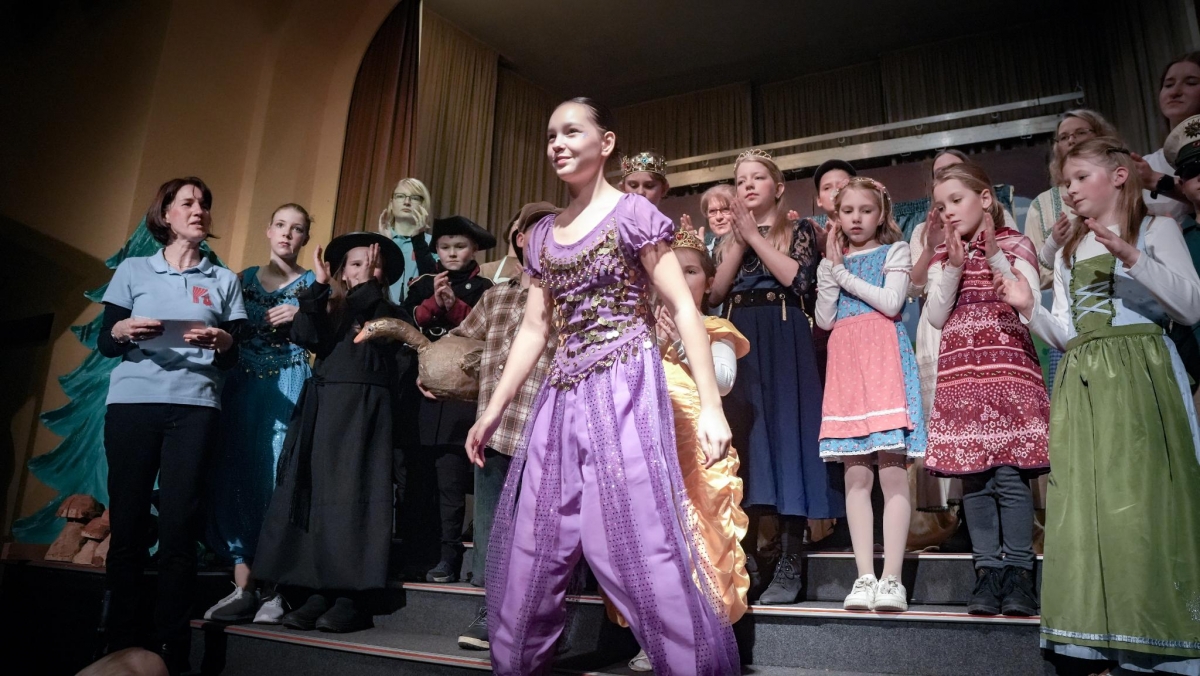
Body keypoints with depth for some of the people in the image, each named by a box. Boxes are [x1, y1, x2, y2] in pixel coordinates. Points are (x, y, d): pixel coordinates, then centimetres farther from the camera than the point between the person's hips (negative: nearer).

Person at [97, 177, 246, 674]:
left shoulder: (224, 280, 13)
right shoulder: (133, 270, 12)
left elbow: (234, 360, 10)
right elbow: (103, 343, 9)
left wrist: (222, 342, -12)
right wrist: (122, 331, -12)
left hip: (195, 407, 0)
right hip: (132, 402, 0)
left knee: (180, 522, -4)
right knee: (127, 519, -1)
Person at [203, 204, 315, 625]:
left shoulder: (312, 282, 8)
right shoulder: (245, 277, 16)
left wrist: (302, 314, -14)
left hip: (289, 387, -3)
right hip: (243, 384, 3)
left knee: (278, 477, -7)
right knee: (234, 475, -3)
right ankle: (243, 584, 4)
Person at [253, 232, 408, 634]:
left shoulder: (388, 313, 10)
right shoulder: (327, 309, 17)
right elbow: (306, 337, -2)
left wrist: (367, 287, -7)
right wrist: (318, 286, -5)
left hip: (362, 412, -4)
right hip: (322, 411, 4)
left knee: (352, 498, -7)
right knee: (316, 496, 1)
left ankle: (352, 598, -5)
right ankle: (320, 593, 6)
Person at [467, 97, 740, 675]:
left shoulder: (632, 213, -1)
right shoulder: (542, 235, 16)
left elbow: (684, 309, -4)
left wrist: (711, 405, -12)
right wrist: (494, 409, 14)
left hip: (624, 388, -6)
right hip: (562, 398, 6)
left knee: (640, 546, -8)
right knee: (530, 552, 10)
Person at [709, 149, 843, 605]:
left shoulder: (798, 231, 8)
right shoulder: (732, 238, 19)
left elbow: (798, 279, -11)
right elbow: (715, 293, 5)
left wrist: (755, 237, -4)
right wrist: (739, 241, -1)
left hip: (783, 341, -4)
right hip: (740, 342, 4)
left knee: (785, 433, -9)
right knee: (743, 438, -1)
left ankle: (789, 567, -5)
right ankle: (746, 561, 7)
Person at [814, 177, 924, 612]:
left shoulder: (894, 251, 11)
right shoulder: (830, 263, 20)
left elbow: (892, 303, -6)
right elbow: (824, 320, 7)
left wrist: (845, 274, -1)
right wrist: (832, 270, 4)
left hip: (884, 355, -3)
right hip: (845, 360, 3)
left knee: (892, 471, -9)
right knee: (856, 476, -1)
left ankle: (891, 578, -5)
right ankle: (864, 577, 2)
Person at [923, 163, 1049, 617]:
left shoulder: (1015, 245, 6)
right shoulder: (942, 257, 15)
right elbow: (936, 317, 3)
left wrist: (995, 257, -12)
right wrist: (954, 266, -6)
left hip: (1009, 368, -3)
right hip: (960, 374, 3)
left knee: (1010, 472, -8)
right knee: (973, 476, 1)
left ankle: (1018, 574, 1)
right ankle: (988, 572, 8)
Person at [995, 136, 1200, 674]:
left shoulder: (1155, 229, 6)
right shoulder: (1068, 253, 20)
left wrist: (1133, 258, -17)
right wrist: (1029, 309, -2)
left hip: (1140, 373, -5)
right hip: (1083, 383, 5)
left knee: (1143, 502, -8)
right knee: (1088, 505, 1)